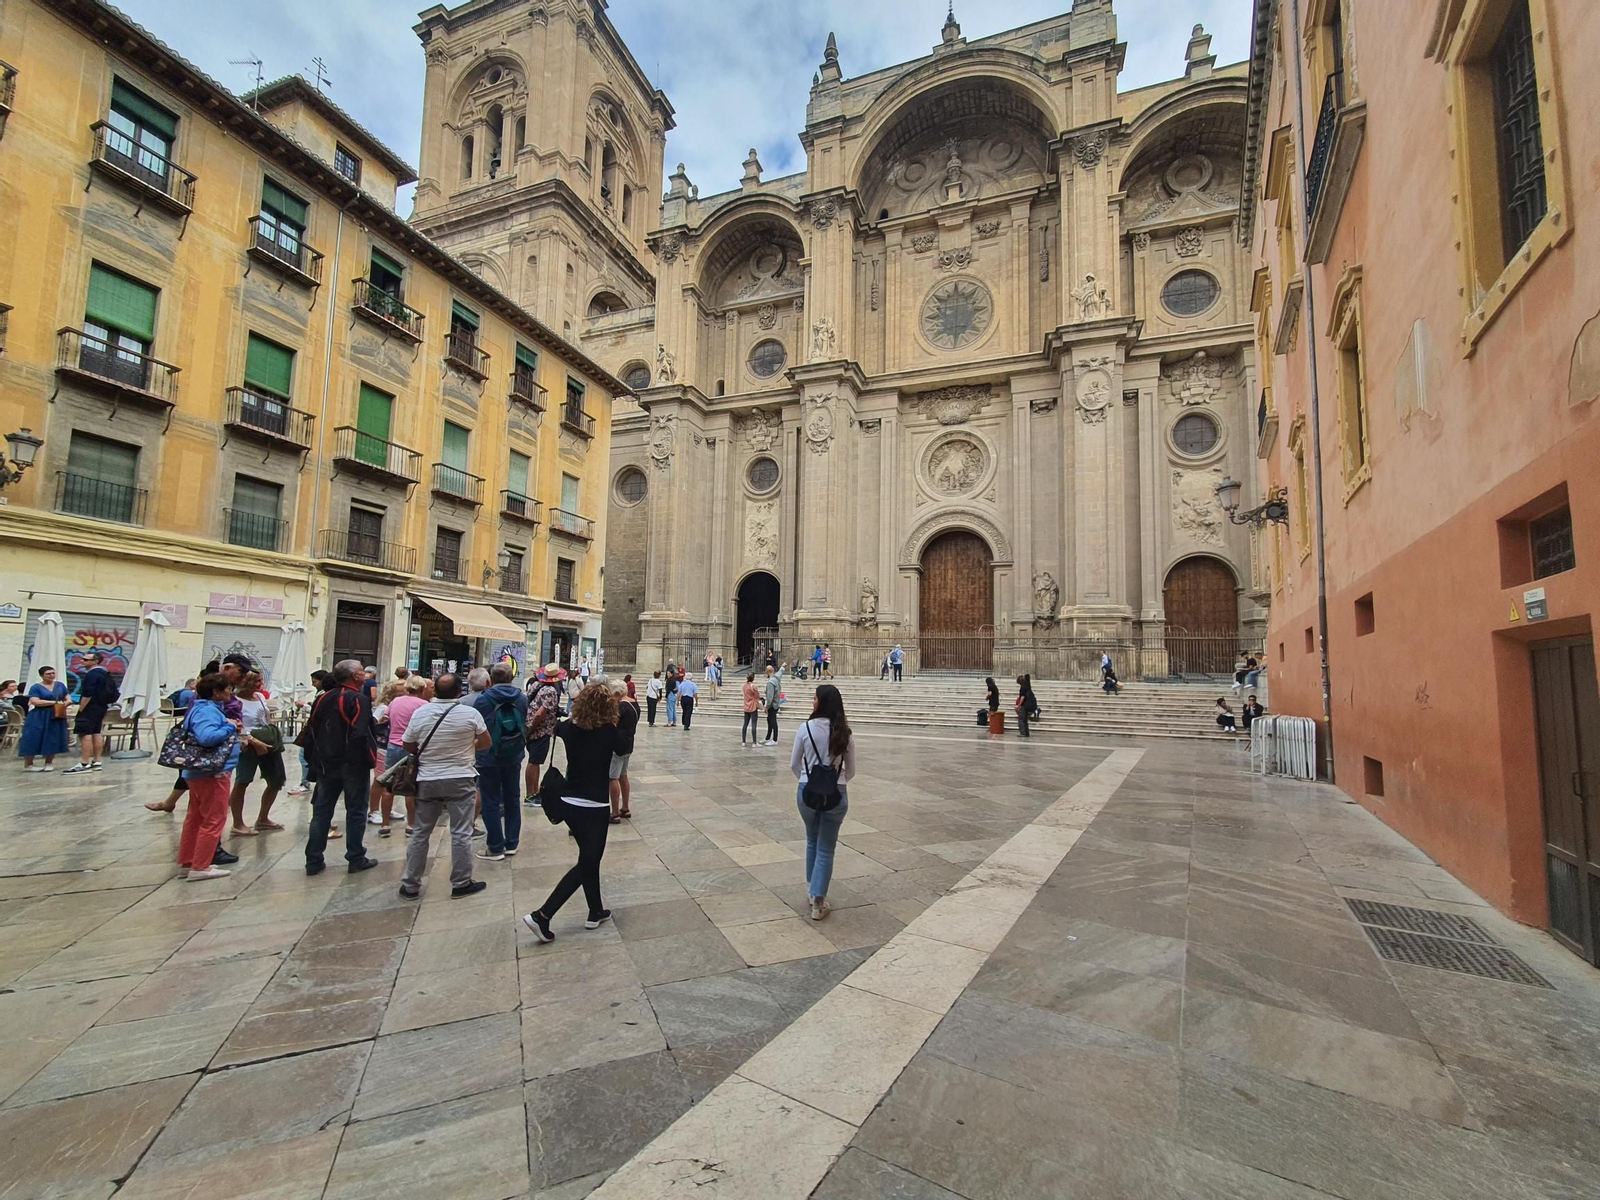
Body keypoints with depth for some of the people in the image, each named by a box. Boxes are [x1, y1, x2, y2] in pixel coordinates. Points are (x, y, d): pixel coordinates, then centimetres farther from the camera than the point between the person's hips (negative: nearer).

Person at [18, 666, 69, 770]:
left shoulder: (60, 685, 10)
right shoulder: (36, 687, -4)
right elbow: (35, 701, -15)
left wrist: (65, 703, -10)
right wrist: (54, 702, -17)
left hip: (57, 717, 4)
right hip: (39, 717, -4)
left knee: (53, 740, 6)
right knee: (34, 740, -2)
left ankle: (49, 763, 17)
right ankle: (28, 765, 9)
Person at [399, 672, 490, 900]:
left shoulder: (419, 713, -4)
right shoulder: (470, 713, -11)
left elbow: (408, 746, 7)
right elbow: (487, 743, -1)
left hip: (427, 781, 3)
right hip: (460, 780, -3)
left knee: (420, 833, 14)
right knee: (461, 834, 4)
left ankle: (410, 885, 22)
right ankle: (461, 883, 11)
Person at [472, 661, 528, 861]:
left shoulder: (482, 699, -10)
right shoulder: (522, 698, 1)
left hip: (489, 757, -4)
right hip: (514, 756, 4)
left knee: (491, 803, 4)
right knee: (512, 799, 14)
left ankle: (495, 848, 8)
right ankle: (512, 843, 20)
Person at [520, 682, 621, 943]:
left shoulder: (569, 727, -2)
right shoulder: (609, 732, -14)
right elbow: (623, 750, 7)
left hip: (569, 802, 6)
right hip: (595, 806, -6)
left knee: (590, 858, 20)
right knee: (585, 864, 6)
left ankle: (596, 912, 32)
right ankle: (541, 916, -2)